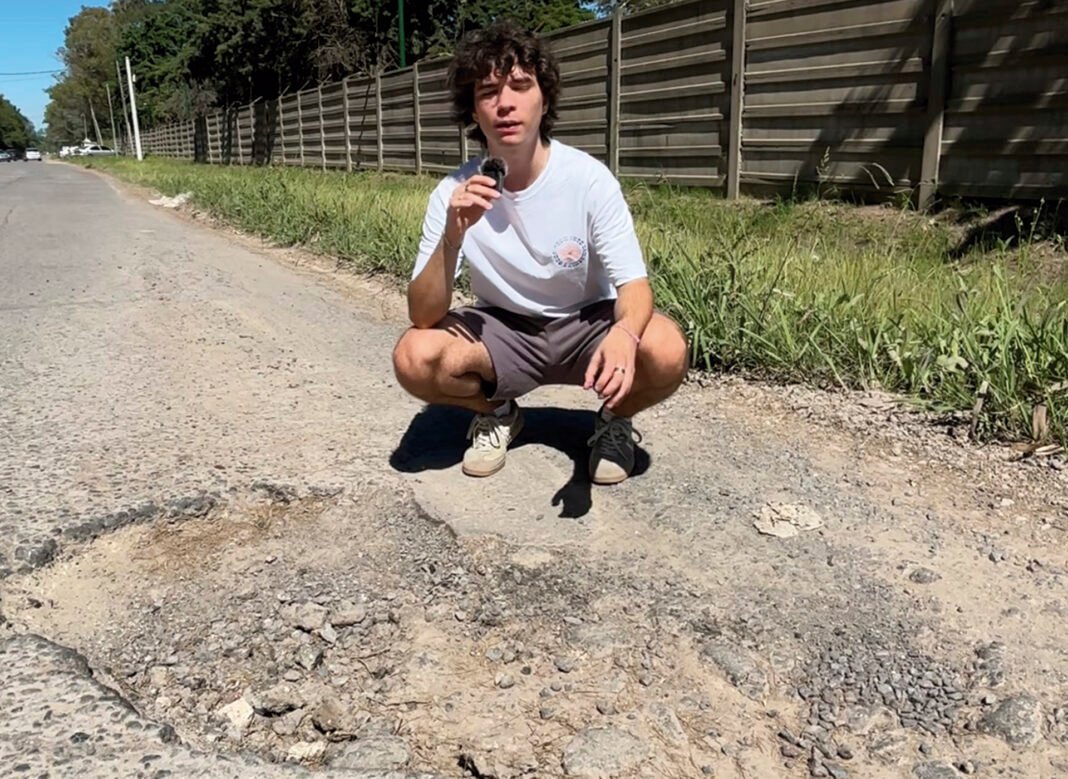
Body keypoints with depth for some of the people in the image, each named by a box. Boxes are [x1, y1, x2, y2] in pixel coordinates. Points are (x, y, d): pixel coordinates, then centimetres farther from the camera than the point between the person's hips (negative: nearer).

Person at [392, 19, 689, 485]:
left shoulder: (588, 177, -18)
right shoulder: (454, 194, -15)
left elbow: (634, 283, -20)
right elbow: (423, 317, -19)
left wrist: (623, 334, -44)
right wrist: (453, 236, -37)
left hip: (586, 325, -1)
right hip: (502, 331, 1)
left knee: (666, 353, -31)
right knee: (414, 357, -26)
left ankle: (614, 420, 5)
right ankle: (498, 414, 7)